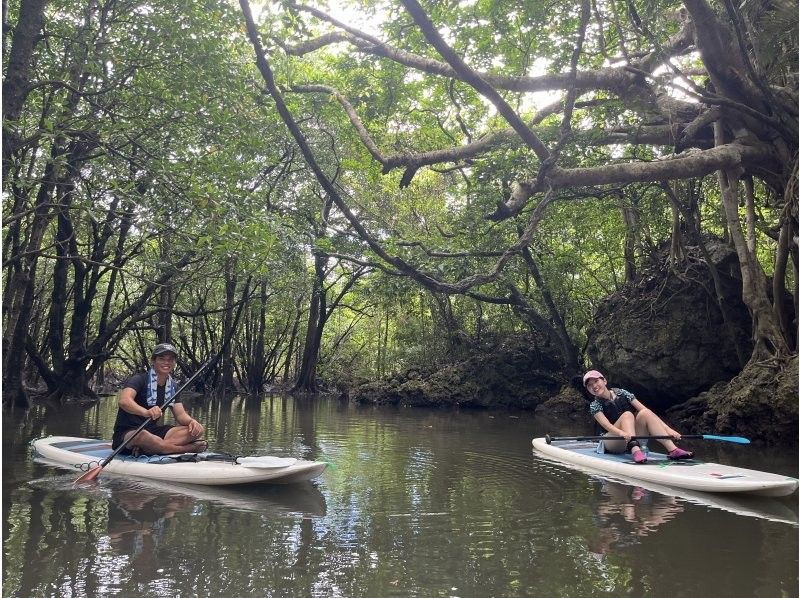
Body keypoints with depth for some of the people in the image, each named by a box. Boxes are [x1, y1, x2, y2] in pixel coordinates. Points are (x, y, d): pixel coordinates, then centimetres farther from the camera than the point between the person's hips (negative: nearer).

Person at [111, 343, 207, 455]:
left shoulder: (172, 386, 11)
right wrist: (146, 412, -52)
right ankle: (188, 448, -25)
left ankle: (145, 449, -29)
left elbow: (180, 414, 6)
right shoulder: (139, 380, -10)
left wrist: (192, 421, -20)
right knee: (142, 435, -43)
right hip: (127, 433, -7)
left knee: (197, 429, -14)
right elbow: (124, 401, -31)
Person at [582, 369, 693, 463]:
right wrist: (622, 433, -43)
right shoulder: (595, 405, -4)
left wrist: (667, 429, -15)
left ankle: (672, 450, -35)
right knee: (627, 415, -26)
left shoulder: (622, 393, 4)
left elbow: (648, 413, -3)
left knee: (644, 413, -22)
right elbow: (606, 425, -22)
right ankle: (635, 450, -49)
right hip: (612, 443, -3)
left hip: (632, 440, 3)